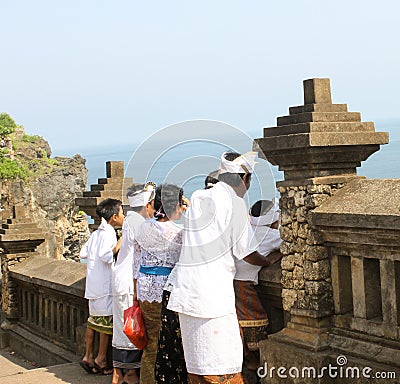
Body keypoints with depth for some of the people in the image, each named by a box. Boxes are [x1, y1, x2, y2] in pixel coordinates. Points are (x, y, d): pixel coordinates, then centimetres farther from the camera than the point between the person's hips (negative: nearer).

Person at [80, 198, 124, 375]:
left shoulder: (95, 233, 12)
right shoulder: (108, 233, -13)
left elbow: (83, 253, 14)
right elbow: (106, 256, -25)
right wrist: (121, 242, -21)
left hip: (93, 284, 8)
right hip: (105, 284, -8)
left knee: (94, 319, 13)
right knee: (107, 320, 0)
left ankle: (88, 356, 16)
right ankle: (101, 359, 4)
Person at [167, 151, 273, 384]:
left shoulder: (198, 198, 12)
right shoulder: (235, 203, -7)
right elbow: (246, 252, -3)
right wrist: (269, 262, 16)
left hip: (185, 291, 7)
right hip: (213, 291, -7)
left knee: (196, 360, 13)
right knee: (223, 364, -4)